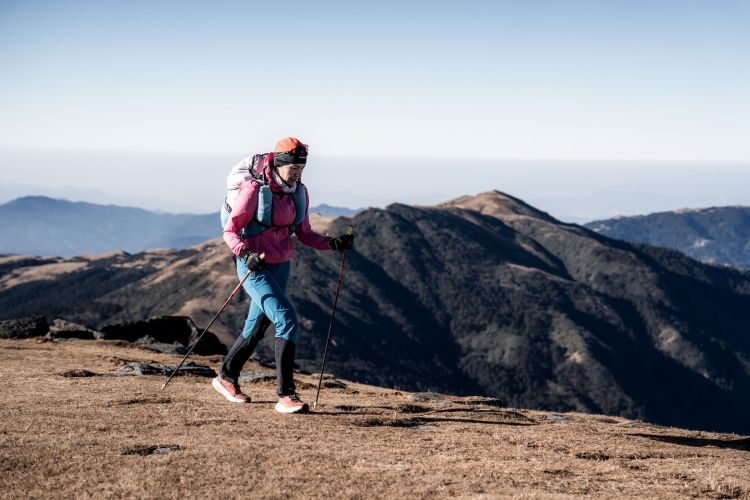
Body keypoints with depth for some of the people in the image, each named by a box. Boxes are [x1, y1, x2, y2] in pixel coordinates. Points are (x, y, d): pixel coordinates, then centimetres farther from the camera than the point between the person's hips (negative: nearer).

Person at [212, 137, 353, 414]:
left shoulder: (299, 193, 3)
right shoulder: (253, 190, -16)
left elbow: (304, 233, 9)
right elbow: (230, 230, -14)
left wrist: (333, 243, -5)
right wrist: (245, 253, -31)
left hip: (281, 266, 7)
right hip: (254, 267, -7)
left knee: (257, 327, 16)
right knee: (287, 319, -20)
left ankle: (226, 377, 38)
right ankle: (286, 395, -16)